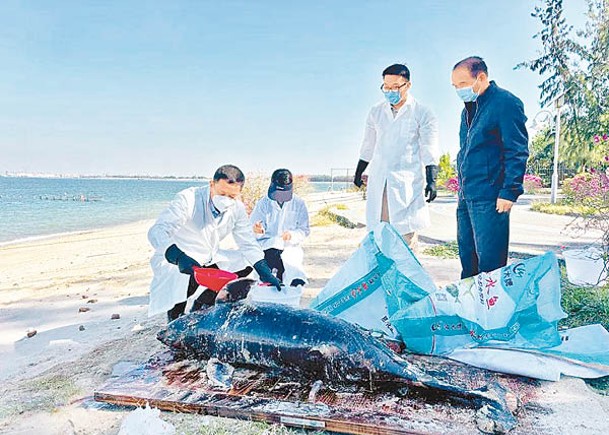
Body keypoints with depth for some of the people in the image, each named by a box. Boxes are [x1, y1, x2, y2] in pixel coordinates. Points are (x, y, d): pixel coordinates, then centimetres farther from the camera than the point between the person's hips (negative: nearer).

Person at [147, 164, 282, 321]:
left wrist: (266, 273, -12)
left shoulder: (237, 208, -7)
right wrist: (179, 257, -52)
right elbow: (157, 231, -34)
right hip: (174, 261, -6)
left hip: (208, 261, 6)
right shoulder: (188, 199, -24)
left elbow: (248, 245, 1)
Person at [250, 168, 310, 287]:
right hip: (267, 246, 0)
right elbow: (252, 228, 5)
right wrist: (258, 230, -21)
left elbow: (304, 230, 5)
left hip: (290, 246, 0)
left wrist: (292, 235, -17)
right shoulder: (263, 203, 5)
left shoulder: (299, 204, 7)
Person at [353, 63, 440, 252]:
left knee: (406, 234, -8)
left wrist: (431, 181, -9)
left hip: (407, 183, -3)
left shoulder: (422, 114, 2)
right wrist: (358, 173, 26)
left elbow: (429, 151, 0)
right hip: (378, 182, 4)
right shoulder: (376, 112, 13)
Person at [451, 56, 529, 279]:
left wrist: (509, 192, -17)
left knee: (489, 260, -3)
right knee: (467, 257, 14)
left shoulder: (506, 103, -8)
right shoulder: (468, 108, 18)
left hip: (489, 198, -8)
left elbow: (517, 152, -12)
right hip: (466, 197, 9)